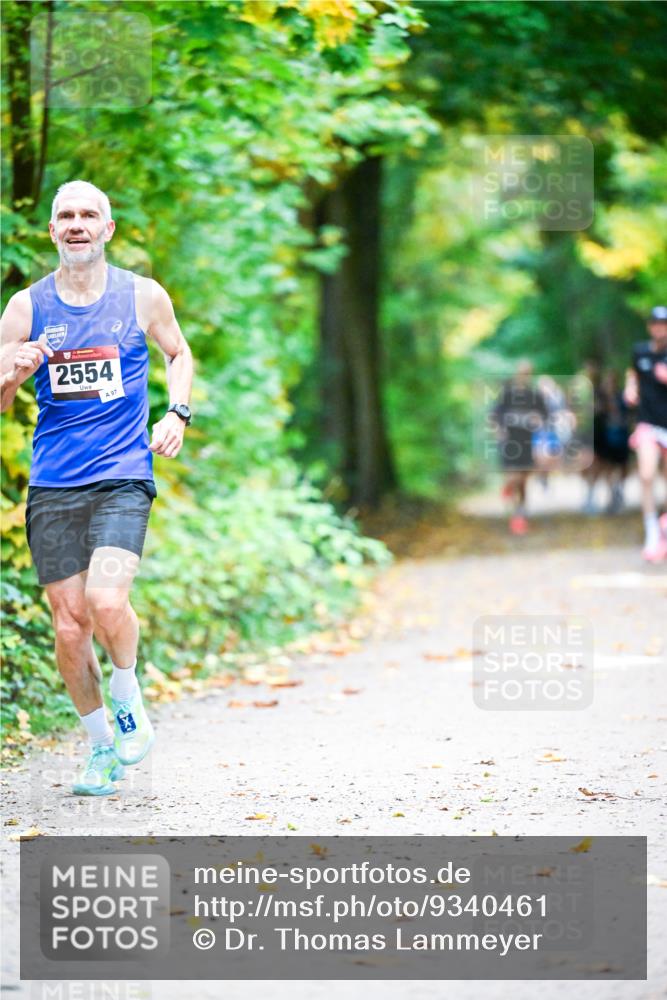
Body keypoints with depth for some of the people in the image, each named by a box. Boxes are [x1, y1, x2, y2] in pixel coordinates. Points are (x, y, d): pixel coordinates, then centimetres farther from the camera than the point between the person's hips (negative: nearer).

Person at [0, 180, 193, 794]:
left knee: (106, 602, -22)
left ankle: (129, 699, 7)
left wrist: (177, 413, 4)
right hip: (53, 485, 2)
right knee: (69, 623, 2)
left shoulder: (143, 296, 3)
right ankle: (101, 744, 21)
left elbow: (179, 353, 22)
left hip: (122, 478, -2)